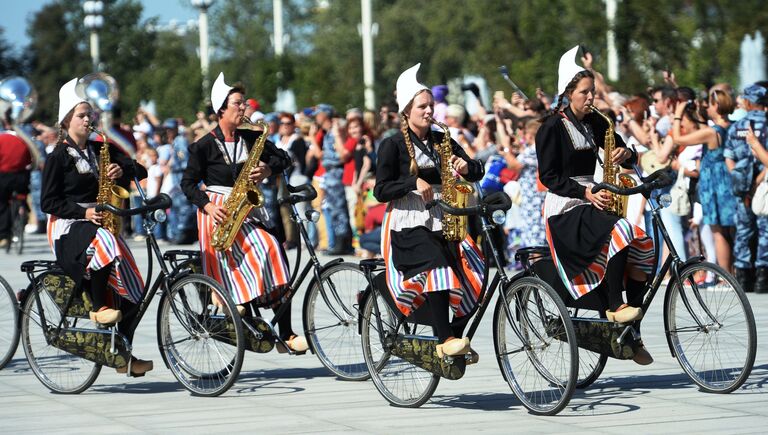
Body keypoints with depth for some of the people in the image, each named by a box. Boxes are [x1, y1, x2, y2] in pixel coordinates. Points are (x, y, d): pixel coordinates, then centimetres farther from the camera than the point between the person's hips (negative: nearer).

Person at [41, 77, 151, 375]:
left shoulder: (99, 150, 16)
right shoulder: (59, 157, 1)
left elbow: (140, 170, 10)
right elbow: (48, 202, -5)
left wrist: (122, 170, -12)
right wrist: (83, 212, -16)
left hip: (100, 223, 6)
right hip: (67, 228, -6)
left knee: (132, 289, -9)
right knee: (103, 243, -41)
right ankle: (98, 308, -24)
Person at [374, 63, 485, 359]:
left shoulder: (442, 141, 15)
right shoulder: (393, 145, 1)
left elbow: (477, 172, 10)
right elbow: (381, 191, -5)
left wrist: (466, 166, -14)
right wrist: (413, 183, -20)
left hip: (441, 223, 5)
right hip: (407, 224, -5)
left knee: (474, 277, -14)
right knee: (436, 265, -34)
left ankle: (457, 339, 4)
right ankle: (445, 340, -35)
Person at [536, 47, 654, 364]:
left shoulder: (594, 123, 13)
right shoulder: (552, 128, -6)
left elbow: (626, 154, 16)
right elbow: (549, 176, -11)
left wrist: (625, 154, -9)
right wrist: (584, 192, -22)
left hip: (593, 202, 7)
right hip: (564, 210, -7)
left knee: (643, 247, -13)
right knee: (620, 230, -33)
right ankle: (614, 308, -23)